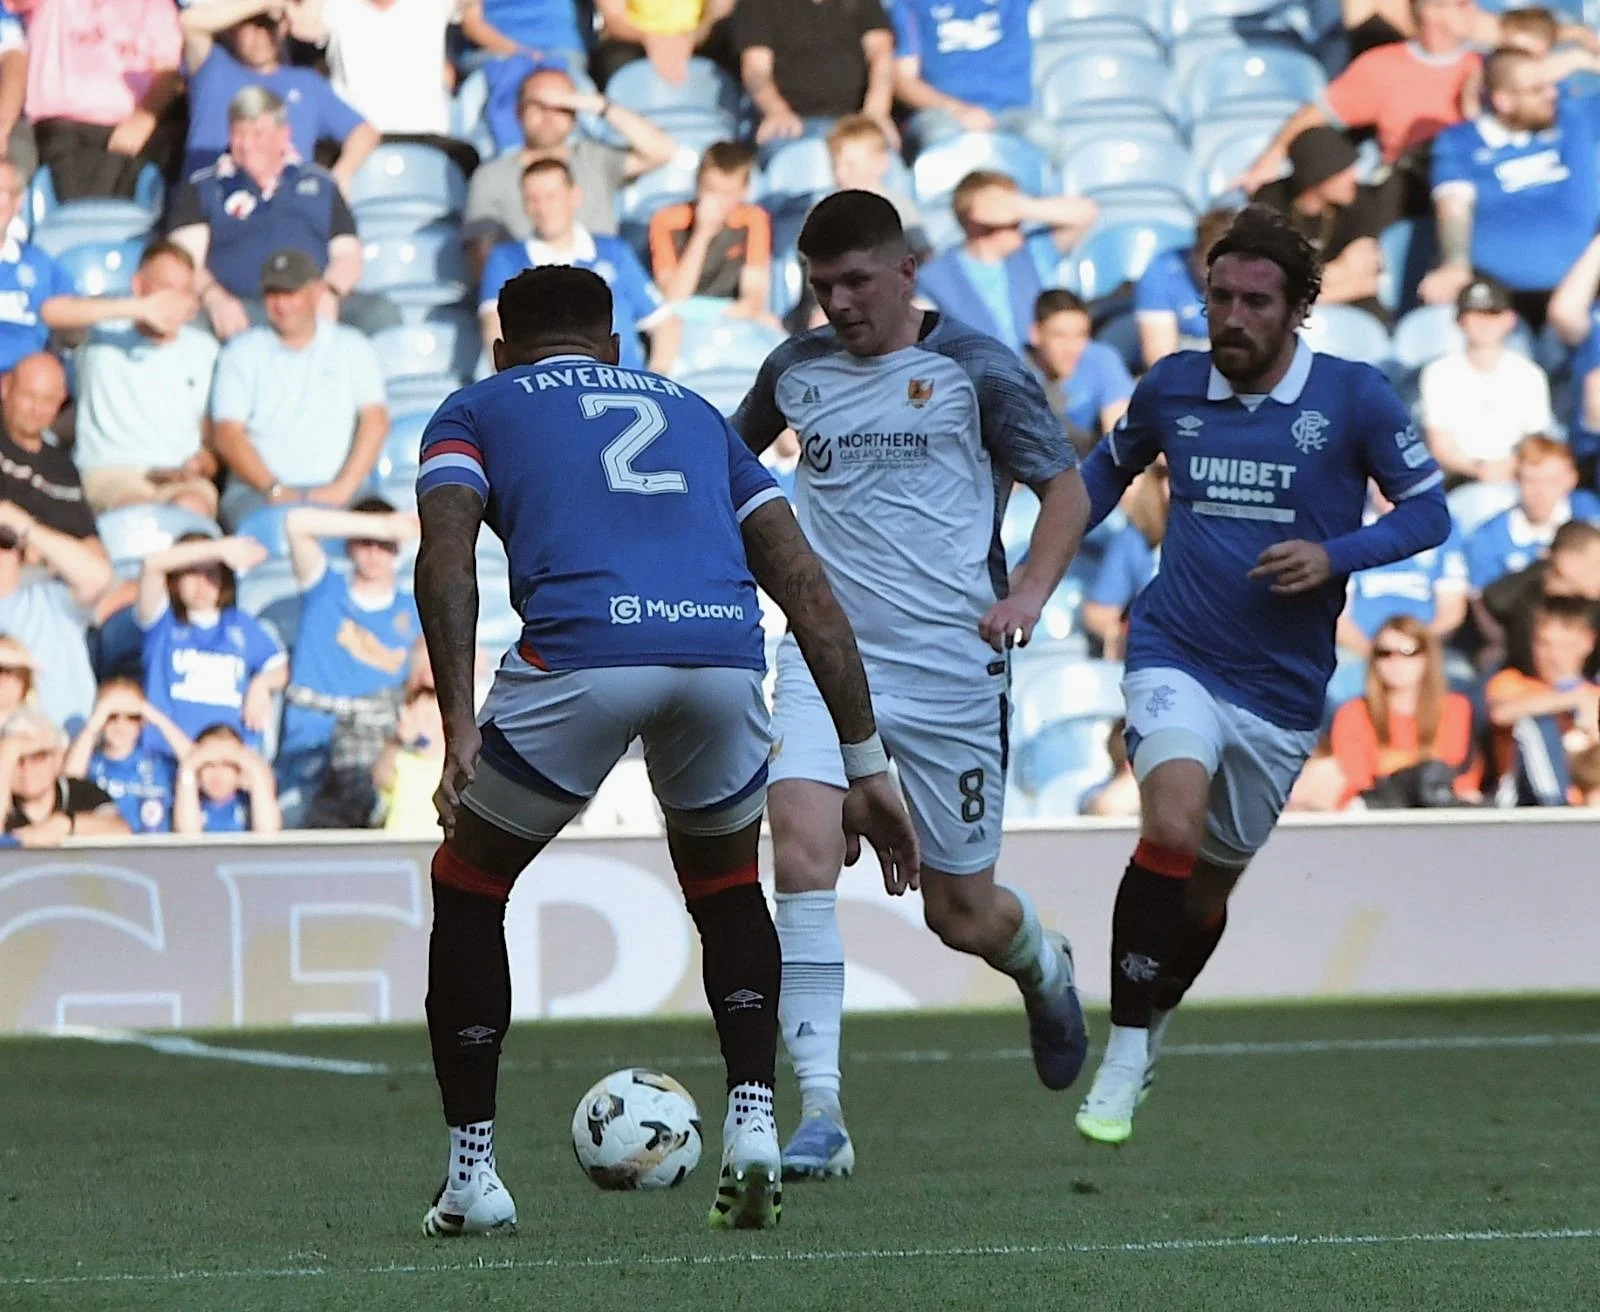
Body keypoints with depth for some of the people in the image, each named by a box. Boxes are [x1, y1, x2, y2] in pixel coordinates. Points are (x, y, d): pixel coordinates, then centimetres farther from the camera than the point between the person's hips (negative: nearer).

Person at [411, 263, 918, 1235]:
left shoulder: (475, 412, 26)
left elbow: (446, 556, 3)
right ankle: (753, 1122, 12)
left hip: (578, 650, -3)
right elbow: (809, 591, 24)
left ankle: (473, 1172, 21)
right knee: (726, 885, 31)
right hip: (725, 650, 3)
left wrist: (460, 729, -5)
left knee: (469, 889, 22)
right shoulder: (693, 413, 35)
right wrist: (867, 765, 24)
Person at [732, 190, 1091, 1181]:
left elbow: (1066, 486, 4)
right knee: (802, 849, -23)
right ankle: (821, 1113, -23)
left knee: (963, 914, 7)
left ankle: (1044, 967, 46)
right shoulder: (796, 371, 7)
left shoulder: (973, 368, -3)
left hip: (949, 667, -2)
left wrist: (1030, 593, -11)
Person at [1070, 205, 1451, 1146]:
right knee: (1174, 830, -26)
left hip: (1283, 688, 1)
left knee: (1211, 883, 11)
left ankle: (1153, 1028, 41)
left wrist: (1335, 556, -17)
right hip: (1177, 658, -1)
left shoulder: (1352, 397, -6)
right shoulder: (1172, 389, 1)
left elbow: (1429, 510, -1)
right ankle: (1123, 1060, -18)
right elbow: (1107, 470, 20)